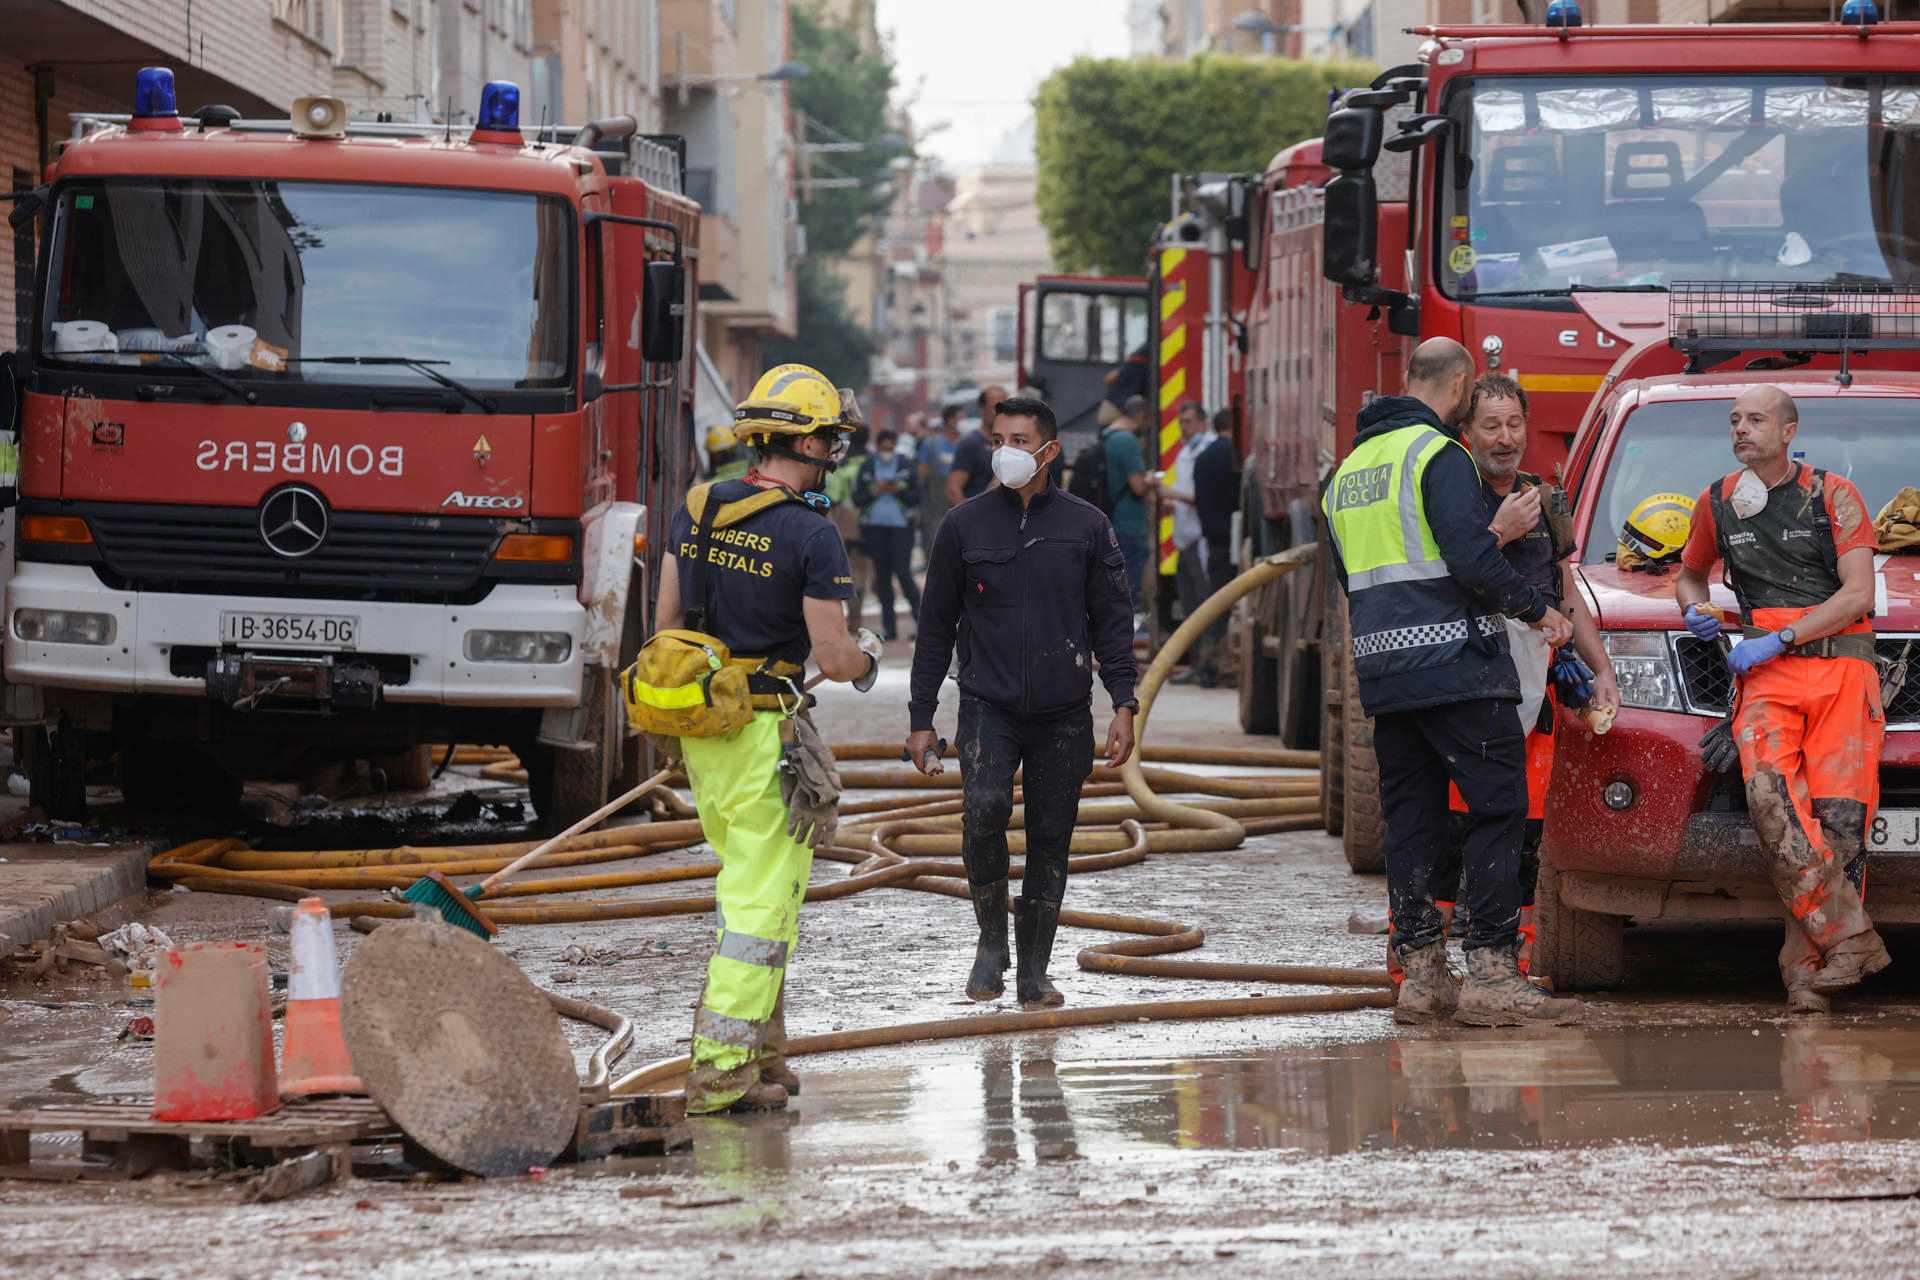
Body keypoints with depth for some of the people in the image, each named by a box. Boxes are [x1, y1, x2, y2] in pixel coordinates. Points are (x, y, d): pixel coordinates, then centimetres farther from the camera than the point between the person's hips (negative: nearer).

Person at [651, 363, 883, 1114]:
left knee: (751, 878, 21)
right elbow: (832, 658, -15)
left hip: (697, 725, 7)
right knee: (761, 901, -2)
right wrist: (866, 657, 8)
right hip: (764, 733, -7)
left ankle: (762, 1044, 24)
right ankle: (720, 1069, -5)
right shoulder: (811, 536, -15)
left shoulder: (697, 510, 5)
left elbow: (668, 622, 11)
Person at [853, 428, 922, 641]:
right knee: (882, 575, 5)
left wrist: (898, 491, -14)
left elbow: (916, 496, 2)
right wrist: (875, 491, -11)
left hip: (901, 525, -2)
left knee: (903, 572, -11)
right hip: (874, 526, 2)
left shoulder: (906, 465, 3)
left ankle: (919, 614, 2)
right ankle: (889, 628, 9)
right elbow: (857, 499, 4)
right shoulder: (866, 467, 6)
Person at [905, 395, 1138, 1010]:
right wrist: (921, 718, 5)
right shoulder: (965, 524, 3)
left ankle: (1033, 975, 15)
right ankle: (991, 936, -5)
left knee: (1050, 841, 4)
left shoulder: (1087, 526, 4)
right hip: (988, 705, -1)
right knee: (985, 807, -24)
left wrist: (1124, 705, -2)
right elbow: (936, 627, 8)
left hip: (1064, 714, 1)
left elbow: (1112, 620, 8)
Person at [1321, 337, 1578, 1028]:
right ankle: (1490, 974, -12)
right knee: (1498, 807, -6)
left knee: (1412, 820, 9)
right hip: (1454, 662, -8)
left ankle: (1420, 975, 7)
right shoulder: (1438, 456, -8)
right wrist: (1537, 610, -6)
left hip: (1383, 674, 8)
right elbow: (1472, 557, -18)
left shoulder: (1349, 469, 19)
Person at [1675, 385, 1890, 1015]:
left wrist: (1779, 640, -10)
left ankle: (1807, 964, -6)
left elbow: (1858, 594, -4)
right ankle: (1849, 938, -25)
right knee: (1771, 797, -24)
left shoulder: (1833, 496, 5)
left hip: (1841, 668, -2)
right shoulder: (1718, 503, 16)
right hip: (1767, 676, 2)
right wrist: (1694, 609, 10)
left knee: (1838, 813, -12)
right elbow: (1689, 573, 34)